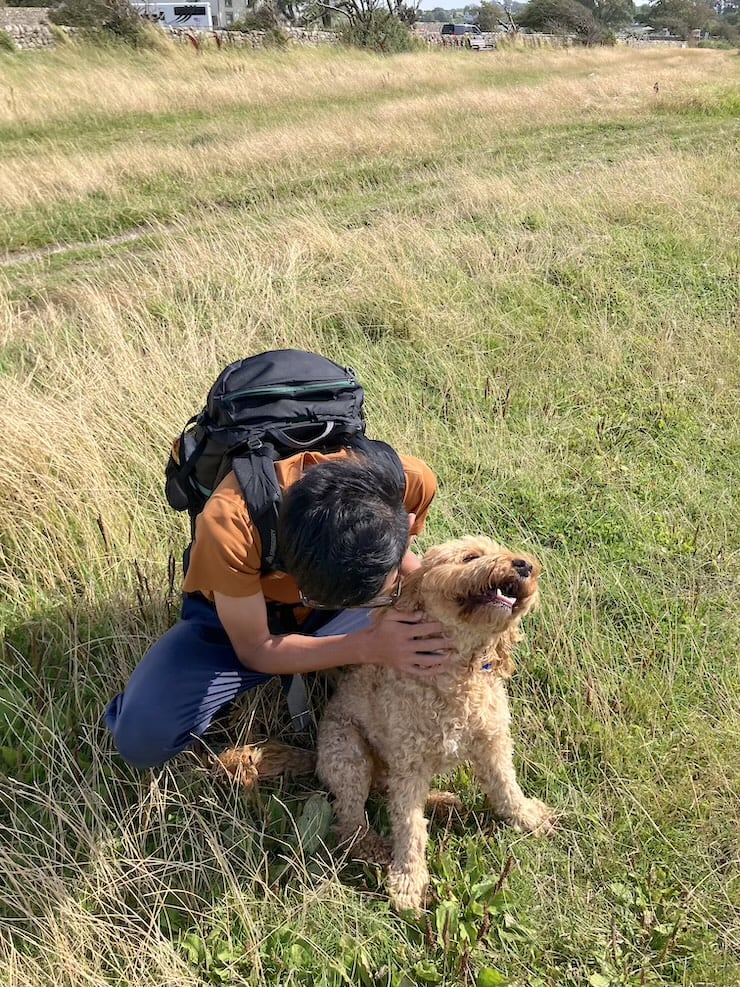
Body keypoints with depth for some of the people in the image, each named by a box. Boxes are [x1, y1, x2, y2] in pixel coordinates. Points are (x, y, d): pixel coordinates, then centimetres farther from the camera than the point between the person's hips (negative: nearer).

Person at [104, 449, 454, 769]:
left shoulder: (409, 482, -30)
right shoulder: (230, 525, -39)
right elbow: (255, 649, -24)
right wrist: (369, 648, -36)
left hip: (327, 623, 3)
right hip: (234, 615, -2)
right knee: (143, 735, -26)